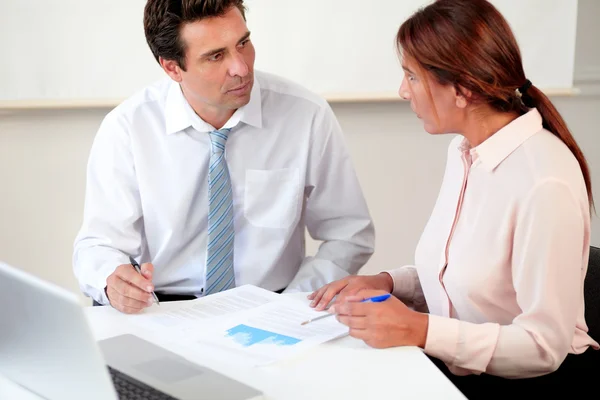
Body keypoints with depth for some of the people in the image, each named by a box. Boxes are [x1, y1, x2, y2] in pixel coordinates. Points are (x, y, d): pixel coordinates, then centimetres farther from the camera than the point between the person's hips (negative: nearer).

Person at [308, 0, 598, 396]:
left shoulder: (544, 182, -23)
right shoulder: (464, 150, 3)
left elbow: (544, 346, -21)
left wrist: (422, 330, -26)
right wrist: (388, 283, -2)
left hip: (525, 381, -7)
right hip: (453, 368, 7)